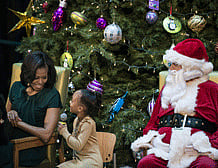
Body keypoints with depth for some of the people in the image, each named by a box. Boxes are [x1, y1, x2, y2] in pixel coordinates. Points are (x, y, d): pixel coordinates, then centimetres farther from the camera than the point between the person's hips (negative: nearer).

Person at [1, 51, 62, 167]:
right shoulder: (16, 87, 8)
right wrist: (10, 114, -2)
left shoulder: (52, 96, -8)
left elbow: (46, 135, -13)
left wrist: (18, 122, -11)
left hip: (32, 150, -5)